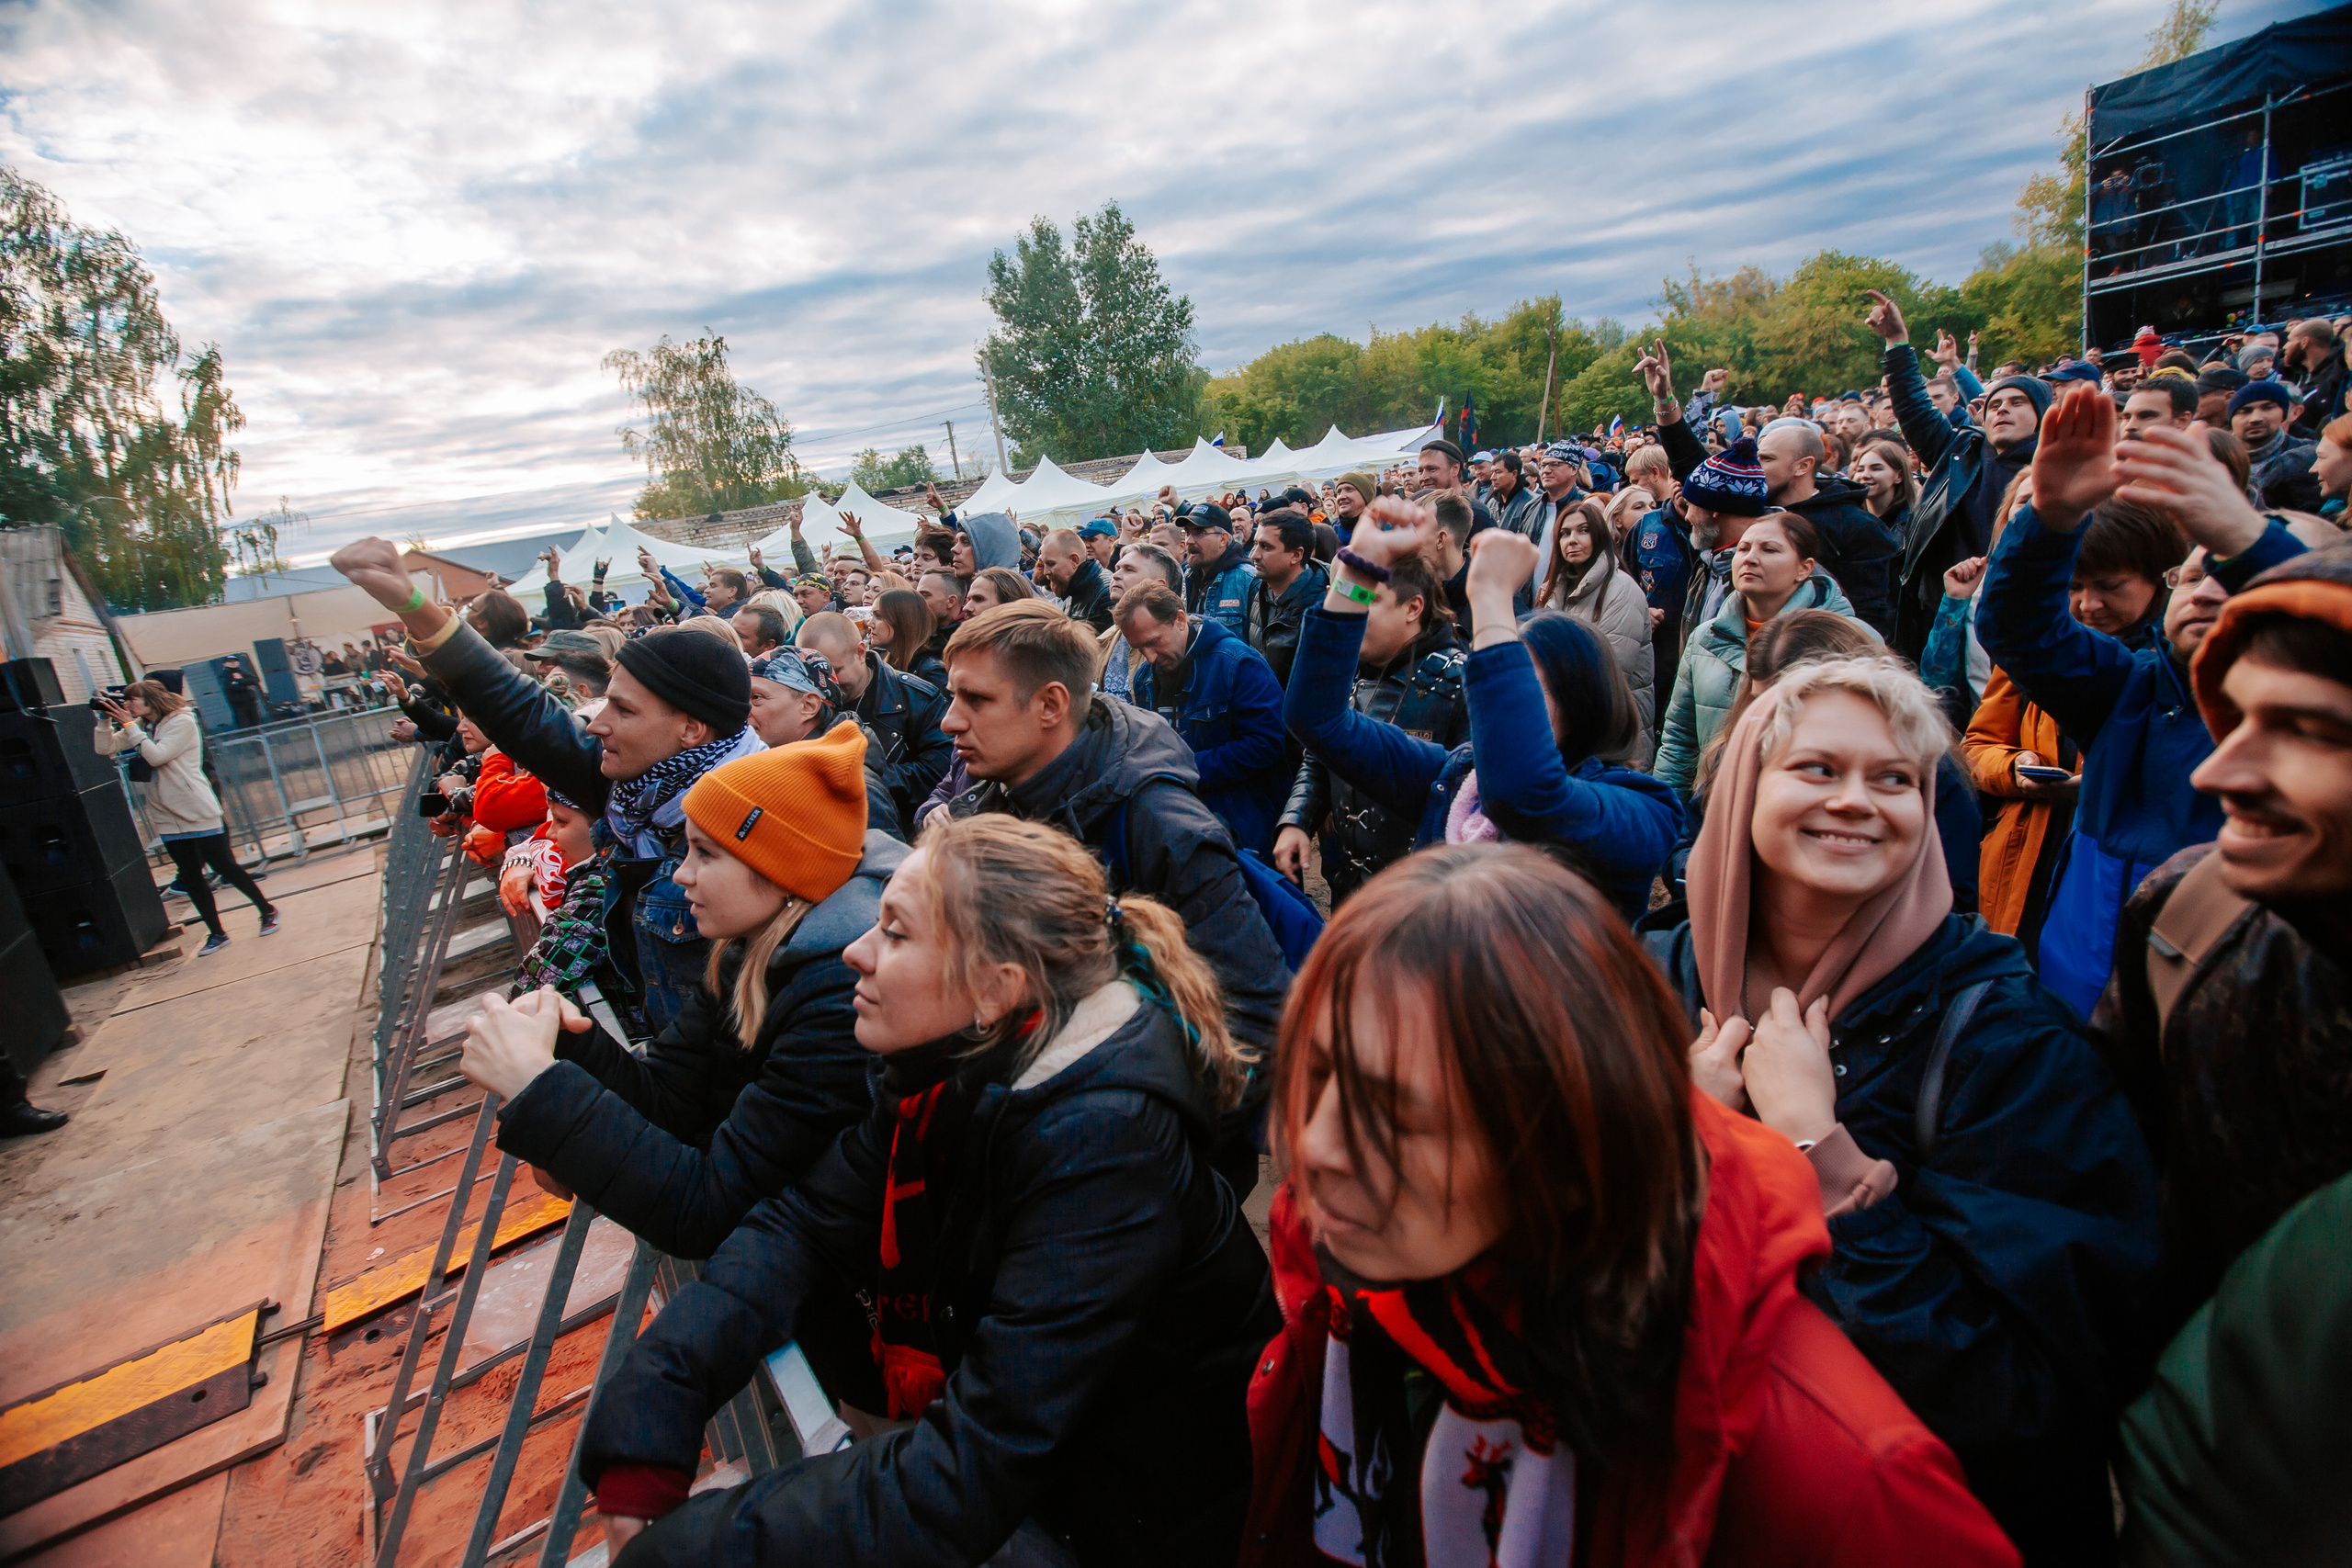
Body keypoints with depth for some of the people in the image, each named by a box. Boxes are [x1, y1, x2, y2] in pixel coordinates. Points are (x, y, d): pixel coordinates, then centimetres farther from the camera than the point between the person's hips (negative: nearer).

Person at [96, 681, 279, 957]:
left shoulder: (182, 722, -9)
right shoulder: (141, 726, 10)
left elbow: (157, 756, -19)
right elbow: (104, 748, 5)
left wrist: (129, 725, -15)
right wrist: (105, 719, -5)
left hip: (198, 812, -7)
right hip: (167, 816, 7)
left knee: (225, 866, -2)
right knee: (191, 877, 7)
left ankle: (268, 911, 14)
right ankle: (216, 934, 13)